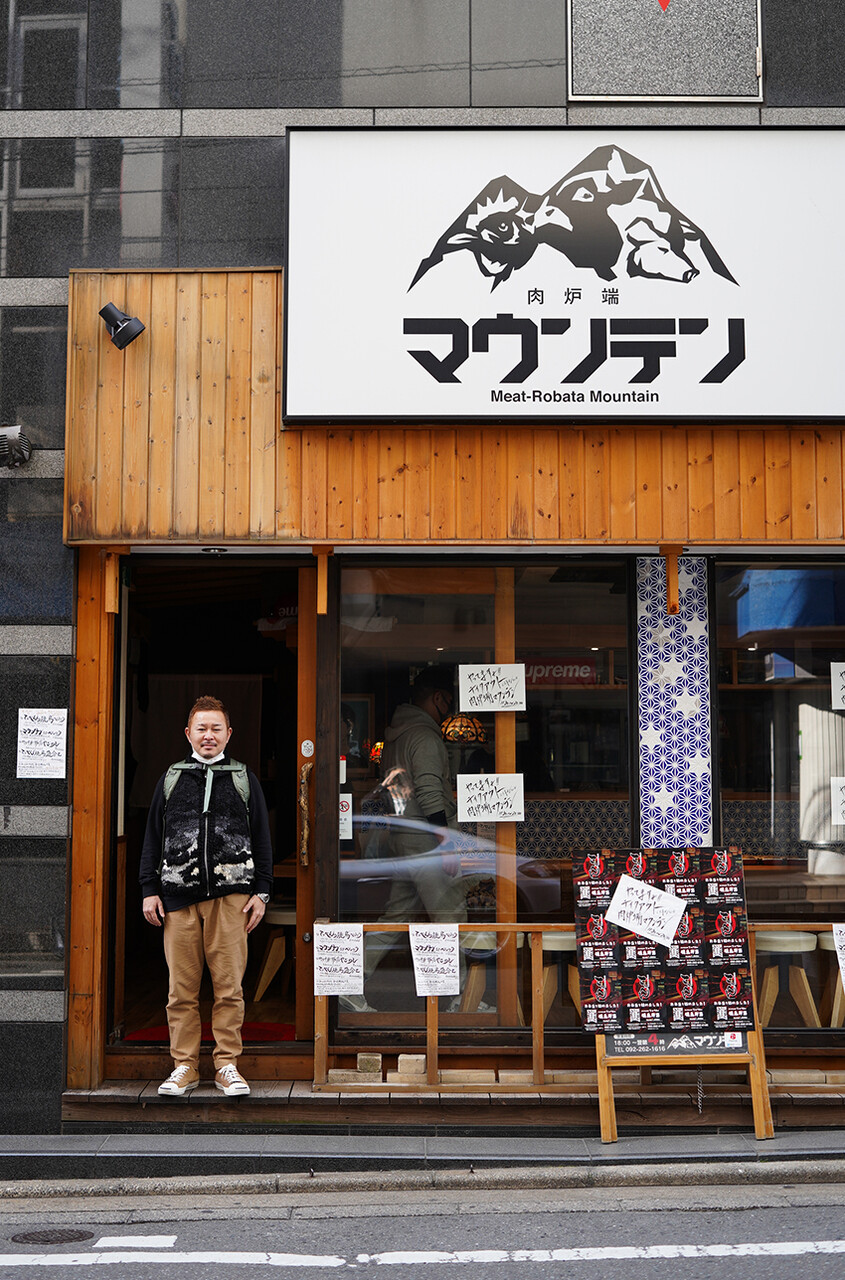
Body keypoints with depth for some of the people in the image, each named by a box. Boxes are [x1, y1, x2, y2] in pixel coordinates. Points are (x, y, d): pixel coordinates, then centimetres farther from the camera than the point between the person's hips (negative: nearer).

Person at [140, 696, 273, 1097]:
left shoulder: (244, 778, 13)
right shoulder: (171, 778, 15)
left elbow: (261, 837, 12)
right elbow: (153, 836, 14)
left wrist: (261, 891, 4)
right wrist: (149, 890, 6)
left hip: (230, 894, -1)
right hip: (178, 895, 1)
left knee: (229, 985, -2)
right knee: (182, 988, 1)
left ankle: (227, 1065, 6)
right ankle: (184, 1066, 10)